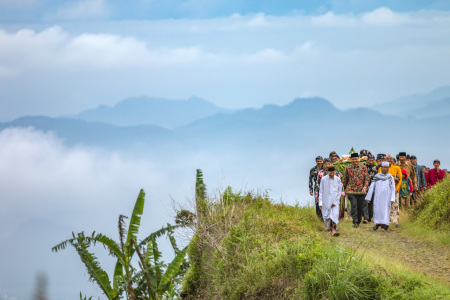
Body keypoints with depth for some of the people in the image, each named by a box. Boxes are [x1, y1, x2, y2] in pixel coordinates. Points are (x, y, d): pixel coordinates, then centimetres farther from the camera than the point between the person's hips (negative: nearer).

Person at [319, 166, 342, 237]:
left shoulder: (338, 180, 1)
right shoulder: (324, 179, -1)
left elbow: (339, 191, 5)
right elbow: (321, 192, 3)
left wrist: (335, 202, -5)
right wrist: (320, 203, -2)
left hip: (334, 201, 0)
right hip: (326, 201, 1)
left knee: (335, 215, -16)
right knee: (327, 216, -2)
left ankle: (334, 230, -22)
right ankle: (330, 229, 14)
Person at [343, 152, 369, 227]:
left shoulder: (363, 167, 3)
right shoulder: (348, 168, 4)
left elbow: (367, 179, 3)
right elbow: (345, 179, 14)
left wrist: (365, 187, -12)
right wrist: (344, 188, 18)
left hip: (361, 191, 1)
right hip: (351, 190, -1)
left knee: (360, 207, 7)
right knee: (354, 205, -17)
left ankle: (359, 222, 20)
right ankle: (355, 222, -18)